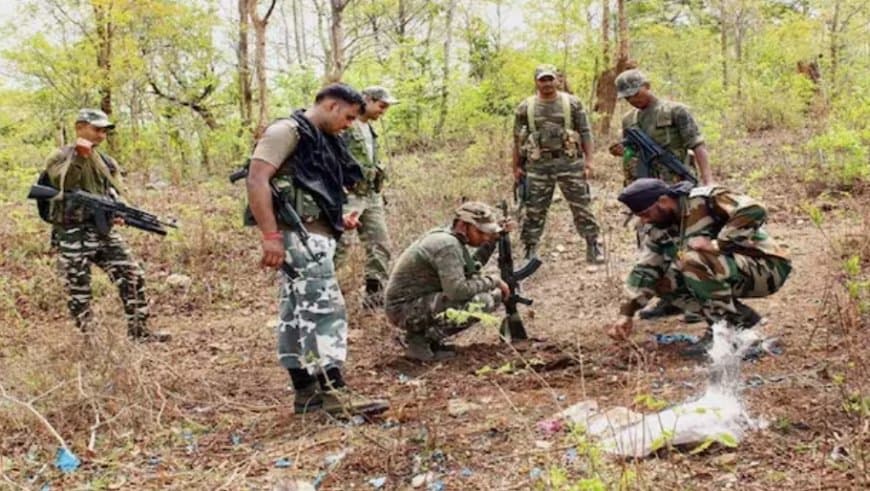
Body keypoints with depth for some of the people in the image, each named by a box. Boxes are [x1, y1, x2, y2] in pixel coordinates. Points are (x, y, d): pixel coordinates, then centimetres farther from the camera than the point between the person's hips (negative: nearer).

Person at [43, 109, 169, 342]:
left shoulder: (107, 162, 14)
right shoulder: (59, 157, -2)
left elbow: (115, 194, 11)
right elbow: (63, 184, -21)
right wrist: (79, 156, -28)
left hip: (104, 232, 5)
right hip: (73, 235, -5)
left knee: (132, 276, -1)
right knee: (78, 291, 2)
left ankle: (139, 330, 8)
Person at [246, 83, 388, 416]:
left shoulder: (321, 140, 21)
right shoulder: (287, 131, -8)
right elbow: (256, 179, -18)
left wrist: (338, 218, 12)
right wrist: (270, 235, -24)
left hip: (315, 235, 10)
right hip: (300, 235, -10)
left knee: (298, 314, 11)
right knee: (325, 309, -11)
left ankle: (306, 392, 16)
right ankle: (333, 392, -8)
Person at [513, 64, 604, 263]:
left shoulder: (572, 103, 3)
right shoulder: (525, 108, 5)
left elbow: (585, 133, 4)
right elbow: (518, 139, 10)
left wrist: (588, 160, -4)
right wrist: (516, 167, 7)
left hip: (570, 162, -1)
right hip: (538, 165, 1)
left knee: (582, 207, 2)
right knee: (534, 211, 4)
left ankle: (593, 246, 12)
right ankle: (529, 251, 14)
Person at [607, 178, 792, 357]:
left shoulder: (706, 199, -19)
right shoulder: (661, 231, 3)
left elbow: (754, 211, -31)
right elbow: (645, 270, 5)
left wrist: (717, 244, -30)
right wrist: (627, 313, -1)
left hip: (767, 270, -8)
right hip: (732, 271, 9)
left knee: (693, 260, -30)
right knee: (664, 283, -2)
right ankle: (740, 317, 2)